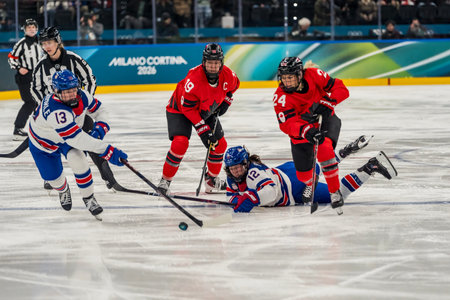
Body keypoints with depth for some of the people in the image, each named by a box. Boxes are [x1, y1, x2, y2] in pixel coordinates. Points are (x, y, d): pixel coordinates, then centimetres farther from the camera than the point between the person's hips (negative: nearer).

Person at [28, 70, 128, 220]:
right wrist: (108, 151, -54)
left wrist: (101, 127, -23)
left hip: (68, 135, 4)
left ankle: (89, 198, -3)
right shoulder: (56, 111, -47)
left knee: (77, 160, -22)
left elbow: (97, 108, -2)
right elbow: (77, 139, -51)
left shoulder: (81, 96, -24)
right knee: (53, 177, 5)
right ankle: (63, 190, 43)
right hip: (43, 142, -4)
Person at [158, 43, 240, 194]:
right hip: (180, 109, -6)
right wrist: (203, 130, -31)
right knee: (180, 142, -24)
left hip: (207, 111, 6)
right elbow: (188, 108, -31)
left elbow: (234, 85, 9)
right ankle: (165, 180, -10)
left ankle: (212, 178, 28)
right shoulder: (194, 78, -37)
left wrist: (225, 102, -3)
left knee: (220, 144, 5)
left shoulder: (227, 75, -20)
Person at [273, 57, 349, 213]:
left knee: (324, 149, -33)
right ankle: (310, 183, 44)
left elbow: (342, 89, -16)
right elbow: (287, 124, -32)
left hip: (325, 119, -1)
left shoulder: (314, 75, -21)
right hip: (301, 129, 1)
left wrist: (325, 102, -31)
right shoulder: (280, 96, -24)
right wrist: (306, 131, -50)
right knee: (303, 174, 3)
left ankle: (335, 191, -17)